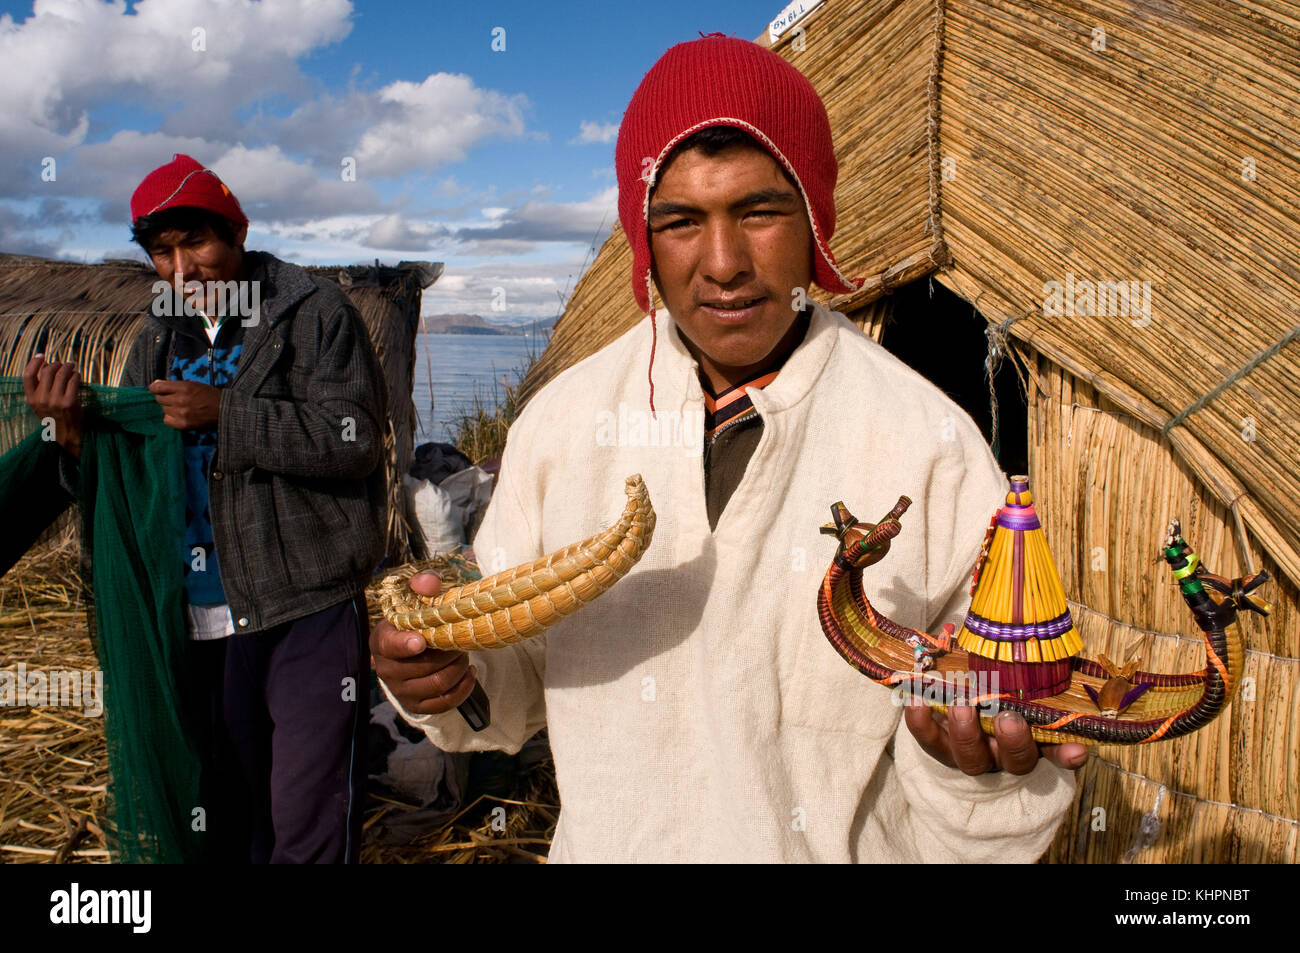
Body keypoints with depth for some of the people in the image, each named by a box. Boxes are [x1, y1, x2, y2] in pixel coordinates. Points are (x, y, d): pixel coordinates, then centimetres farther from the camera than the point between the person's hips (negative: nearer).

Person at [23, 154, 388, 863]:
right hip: (202, 624, 6)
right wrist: (72, 427, -8)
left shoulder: (315, 313, -5)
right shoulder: (158, 339, 12)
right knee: (226, 823, 20)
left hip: (309, 614, -6)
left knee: (308, 833, -1)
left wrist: (224, 412, -19)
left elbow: (353, 440, -16)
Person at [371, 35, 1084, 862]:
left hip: (841, 849, -2)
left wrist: (971, 763, -31)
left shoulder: (930, 441, -17)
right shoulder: (563, 417, -8)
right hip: (605, 842, 3)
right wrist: (446, 666, -18)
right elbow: (522, 669, 0)